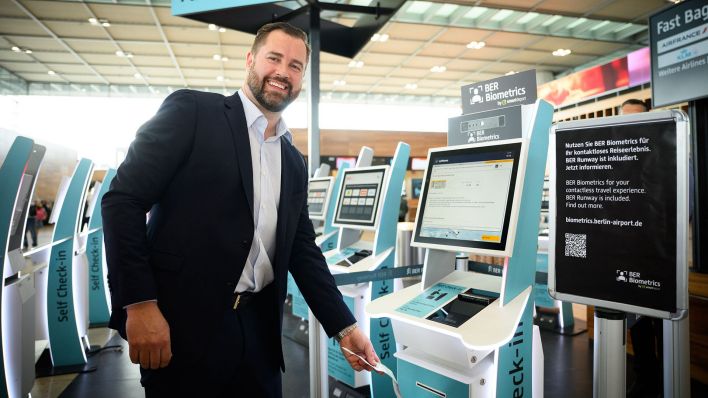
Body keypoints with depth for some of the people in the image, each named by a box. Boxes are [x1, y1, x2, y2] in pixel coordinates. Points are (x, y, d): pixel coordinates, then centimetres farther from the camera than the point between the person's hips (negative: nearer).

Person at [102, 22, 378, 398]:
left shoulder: (294, 162, 12)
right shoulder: (192, 111, -4)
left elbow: (302, 250, 12)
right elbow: (122, 200, -9)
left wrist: (344, 328, 6)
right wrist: (140, 304, -16)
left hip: (257, 328, 6)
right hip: (184, 322, -5)